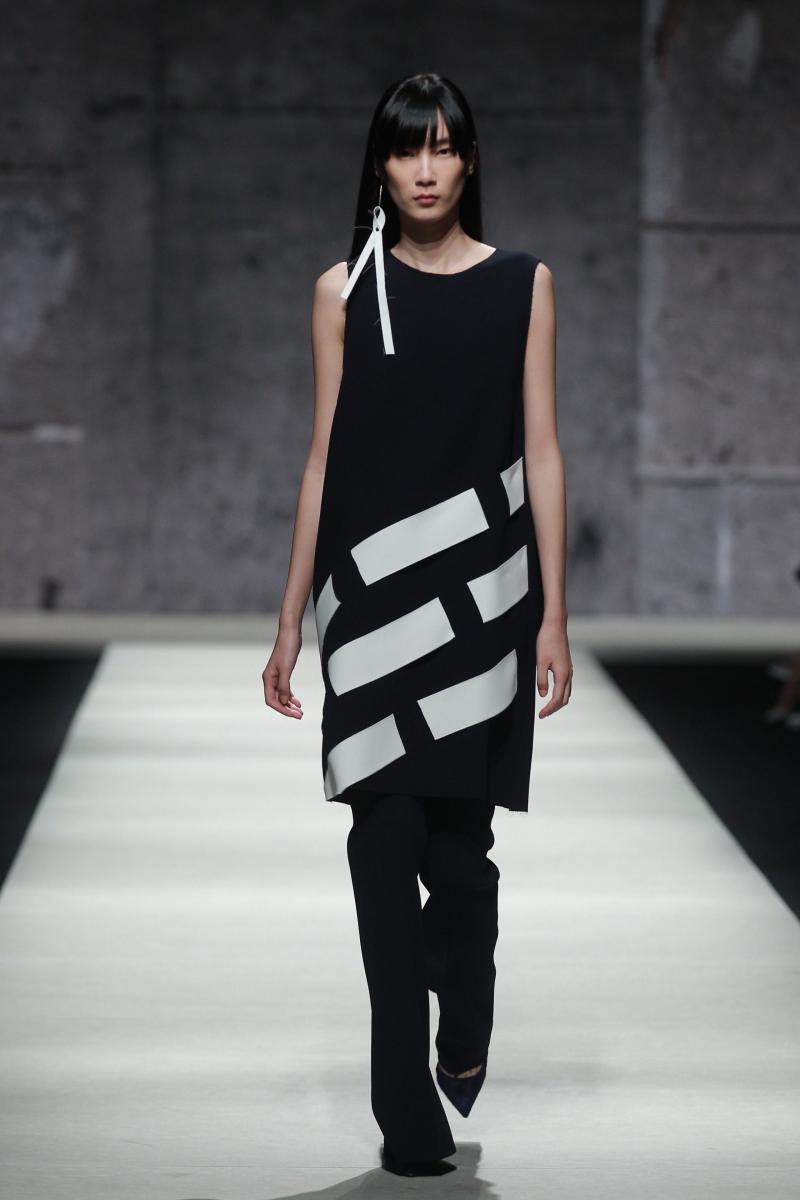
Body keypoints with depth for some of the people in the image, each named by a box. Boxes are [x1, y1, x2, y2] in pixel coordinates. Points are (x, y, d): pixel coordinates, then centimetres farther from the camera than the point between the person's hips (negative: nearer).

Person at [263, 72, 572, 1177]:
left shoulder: (524, 284, 6)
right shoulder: (345, 291, 8)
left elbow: (541, 454, 4)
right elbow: (325, 459, 8)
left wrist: (553, 616, -1)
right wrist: (292, 622, 5)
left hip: (478, 590, 0)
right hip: (372, 590, 0)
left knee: (457, 838, 0)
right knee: (387, 841, -4)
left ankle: (464, 1029, 32)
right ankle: (410, 1119, 3)